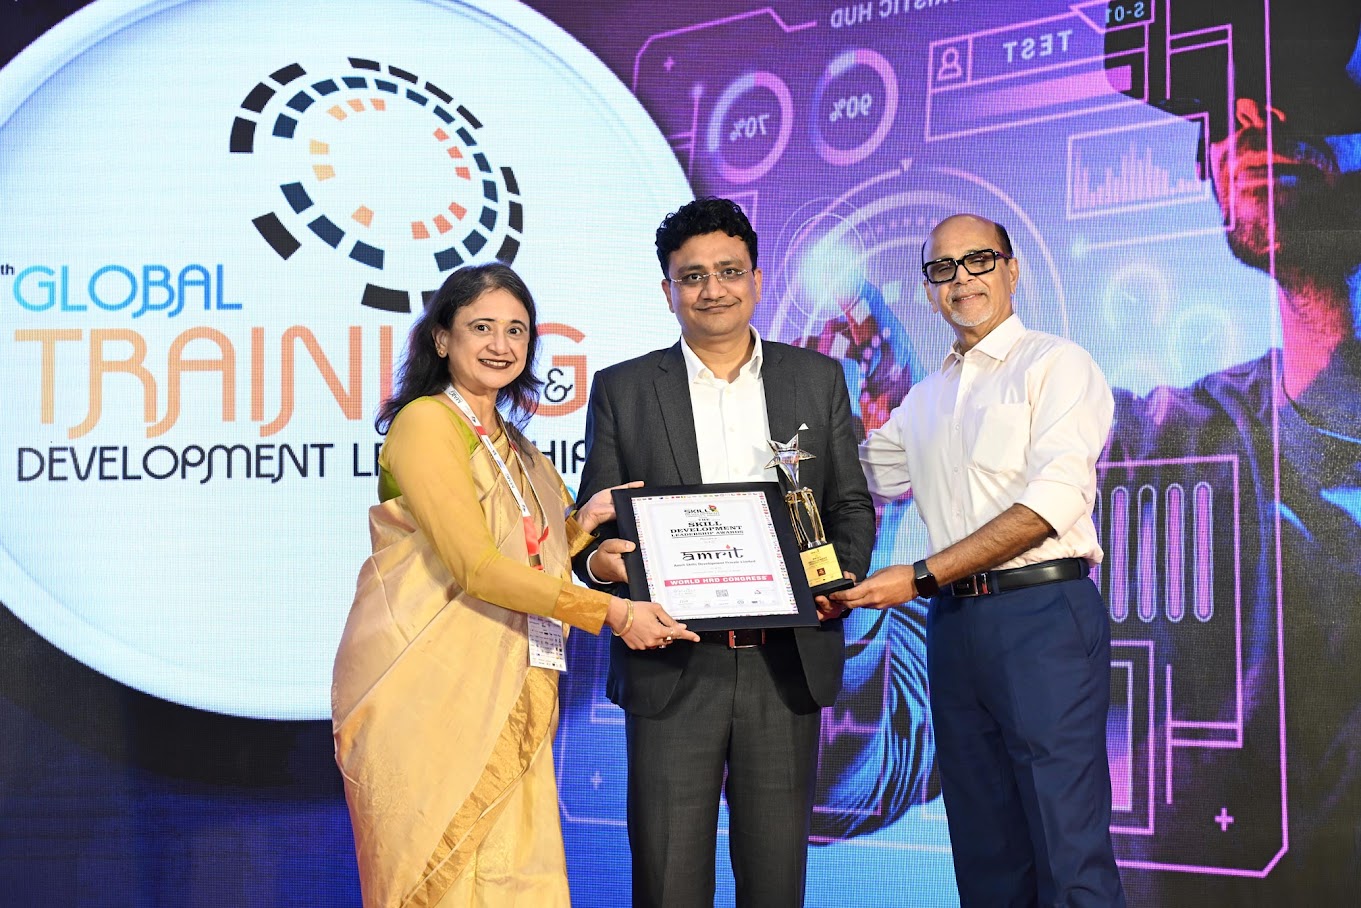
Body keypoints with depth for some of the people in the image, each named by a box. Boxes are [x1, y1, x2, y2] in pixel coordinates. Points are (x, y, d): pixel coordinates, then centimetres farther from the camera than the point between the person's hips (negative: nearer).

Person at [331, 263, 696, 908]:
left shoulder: (508, 443, 18)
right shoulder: (426, 422, -8)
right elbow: (475, 567, -16)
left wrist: (582, 523, 5)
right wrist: (612, 613, -15)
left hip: (504, 696, 7)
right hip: (427, 686, -7)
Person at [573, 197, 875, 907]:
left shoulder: (818, 379, 11)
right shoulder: (621, 390, 7)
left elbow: (851, 503, 13)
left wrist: (844, 575, -7)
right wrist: (598, 558, -17)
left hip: (788, 665, 1)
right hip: (673, 668, -1)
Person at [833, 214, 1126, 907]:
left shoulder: (1055, 364, -1)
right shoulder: (924, 400, 20)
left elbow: (1054, 501, -14)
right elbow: (866, 476, 32)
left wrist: (921, 577, -17)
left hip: (1043, 615, -7)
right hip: (954, 623, 7)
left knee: (1068, 848, -10)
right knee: (984, 845, 10)